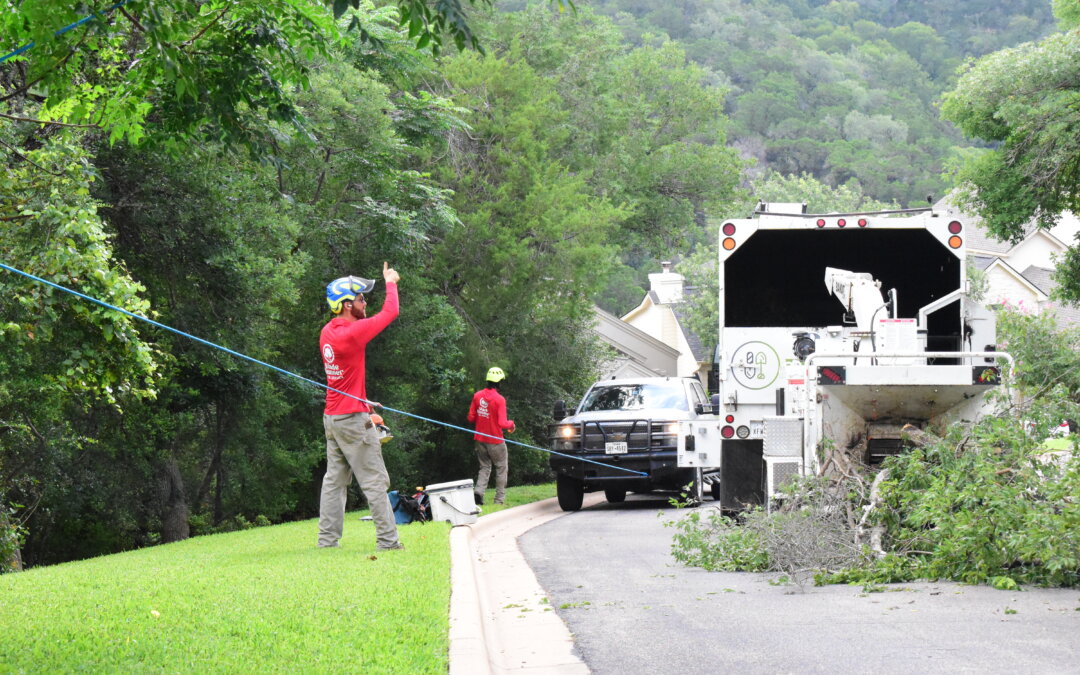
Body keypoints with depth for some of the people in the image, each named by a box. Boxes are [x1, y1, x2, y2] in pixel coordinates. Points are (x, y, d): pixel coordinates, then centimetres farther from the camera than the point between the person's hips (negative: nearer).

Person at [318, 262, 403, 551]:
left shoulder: (328, 332, 6)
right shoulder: (351, 332, -19)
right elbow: (390, 312, -11)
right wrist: (391, 283, 9)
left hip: (332, 417, 9)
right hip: (353, 419, -9)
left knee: (335, 480, 10)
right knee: (375, 482, -4)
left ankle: (327, 540, 8)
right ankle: (387, 540, -5)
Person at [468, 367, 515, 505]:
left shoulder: (477, 396, -2)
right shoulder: (499, 399, -18)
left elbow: (471, 418, 3)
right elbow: (502, 423, -20)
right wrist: (511, 423, 0)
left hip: (480, 439, 5)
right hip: (495, 440, -5)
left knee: (484, 467, 16)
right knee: (501, 468, 10)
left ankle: (478, 491, -6)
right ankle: (500, 498, 9)